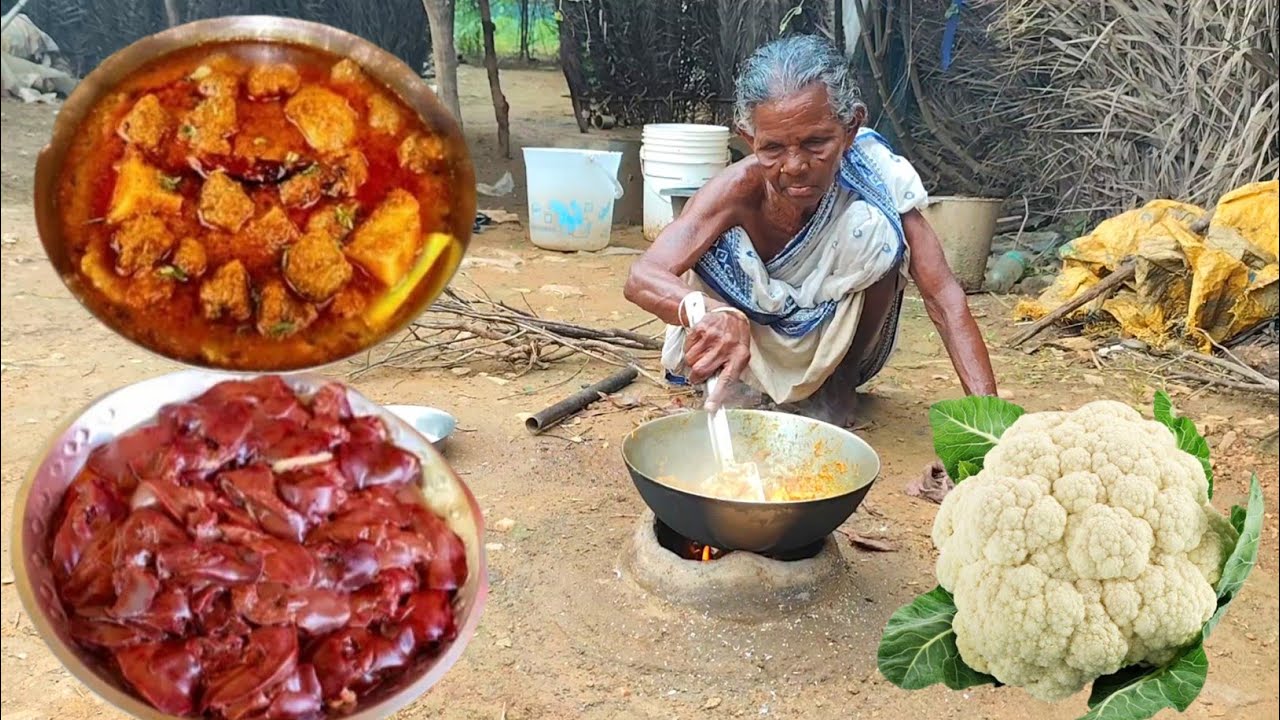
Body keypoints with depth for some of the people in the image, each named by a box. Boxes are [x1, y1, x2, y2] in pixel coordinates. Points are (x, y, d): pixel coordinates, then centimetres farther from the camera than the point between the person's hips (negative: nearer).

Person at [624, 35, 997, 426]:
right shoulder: (742, 187, -30)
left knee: (873, 224, -28)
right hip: (751, 345, 0)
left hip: (835, 345, 1)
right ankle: (744, 384, 0)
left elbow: (942, 294, -30)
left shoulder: (874, 174, -28)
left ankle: (837, 382, -5)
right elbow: (642, 277, -41)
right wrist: (714, 313, -64)